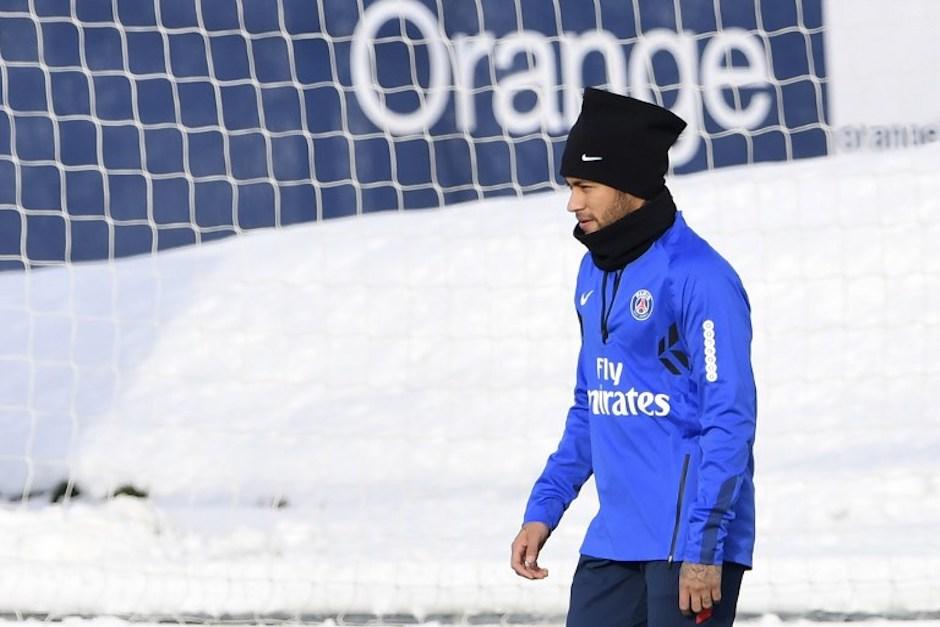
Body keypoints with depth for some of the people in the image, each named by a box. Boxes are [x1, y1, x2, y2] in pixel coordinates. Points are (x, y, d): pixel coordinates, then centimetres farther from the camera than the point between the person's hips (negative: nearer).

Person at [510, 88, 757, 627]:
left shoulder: (700, 278, -13)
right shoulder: (596, 271, 14)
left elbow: (730, 422, -16)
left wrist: (702, 547, -19)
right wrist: (543, 509, 16)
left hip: (688, 544, -8)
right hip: (614, 539, 8)